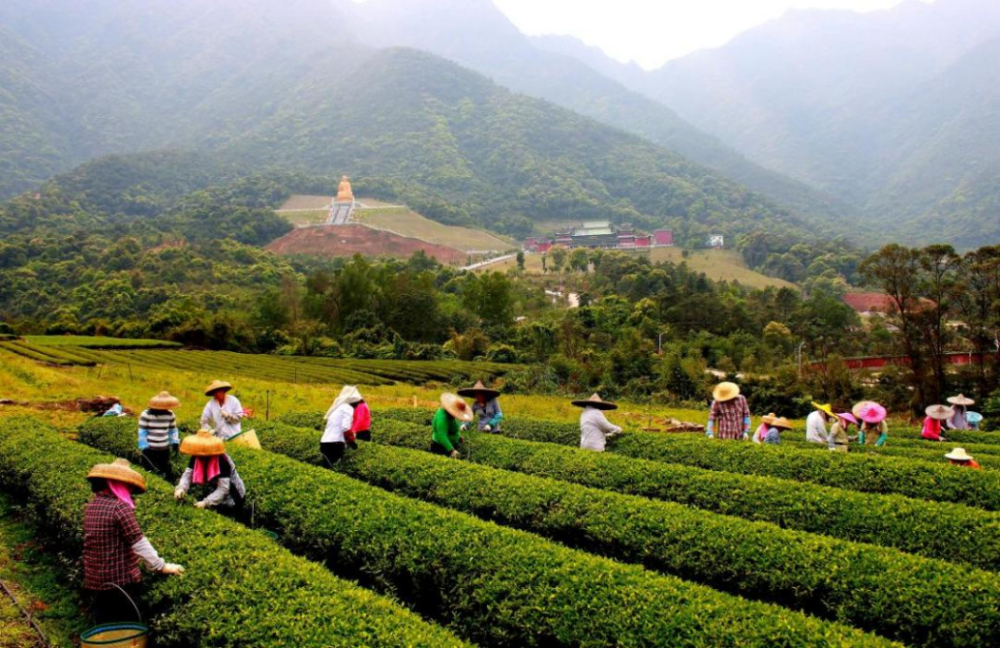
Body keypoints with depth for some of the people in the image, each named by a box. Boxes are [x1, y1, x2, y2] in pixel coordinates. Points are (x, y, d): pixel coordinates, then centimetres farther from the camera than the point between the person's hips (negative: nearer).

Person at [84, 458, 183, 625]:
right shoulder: (120, 507, -17)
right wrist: (161, 566, -8)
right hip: (120, 582, -7)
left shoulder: (90, 506, 6)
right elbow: (139, 544, -16)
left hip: (94, 583, 7)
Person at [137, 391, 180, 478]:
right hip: (149, 450, -3)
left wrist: (175, 442, -1)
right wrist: (144, 447, -11)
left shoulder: (170, 415, 1)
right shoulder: (146, 414, -11)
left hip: (164, 450, 3)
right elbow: (142, 432, -8)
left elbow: (173, 430, 13)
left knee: (168, 472, 8)